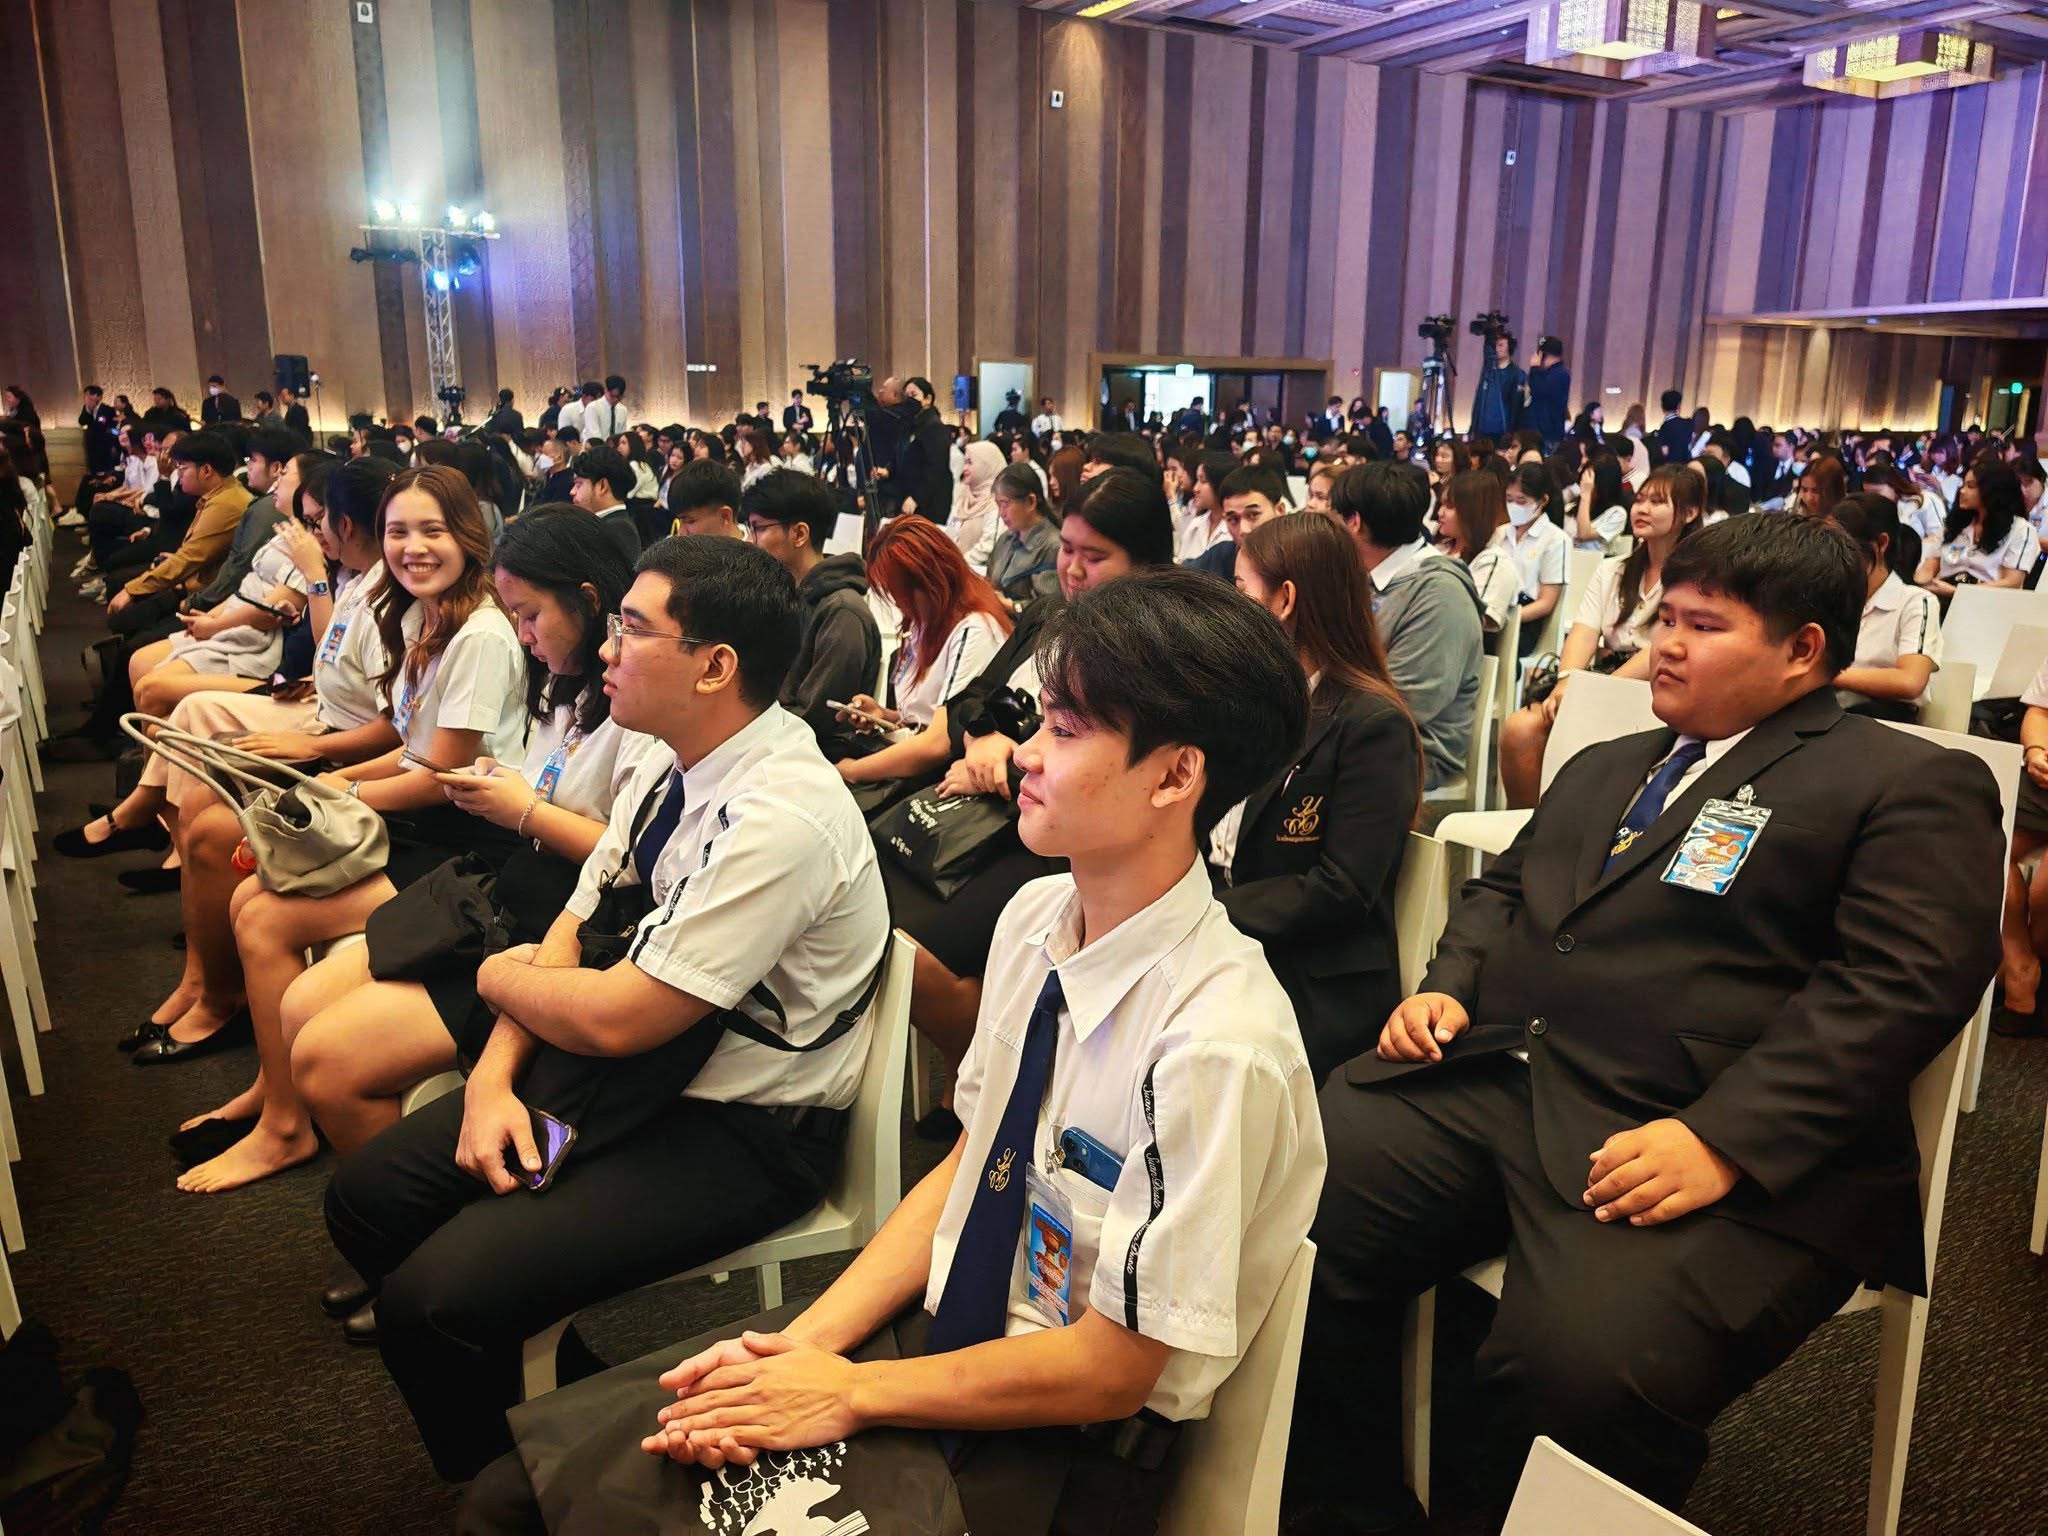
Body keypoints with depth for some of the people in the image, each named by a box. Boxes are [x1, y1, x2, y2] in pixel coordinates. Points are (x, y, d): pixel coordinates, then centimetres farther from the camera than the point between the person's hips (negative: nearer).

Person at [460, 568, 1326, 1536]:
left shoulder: (1221, 1046, -28)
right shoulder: (1034, 919, -5)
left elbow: (1111, 1372, -19)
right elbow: (966, 1164, 4)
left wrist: (847, 1392, -13)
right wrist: (805, 1342, -7)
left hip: (1068, 1445, -5)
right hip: (934, 1324, 6)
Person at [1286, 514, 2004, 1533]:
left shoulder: (1912, 786, 4)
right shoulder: (1605, 766, 27)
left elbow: (1898, 986, -9)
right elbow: (1502, 887, 29)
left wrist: (1726, 1141, -21)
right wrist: (1449, 985, 6)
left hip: (1725, 1152, -6)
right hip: (1480, 1076, 6)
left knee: (1578, 1367, -32)